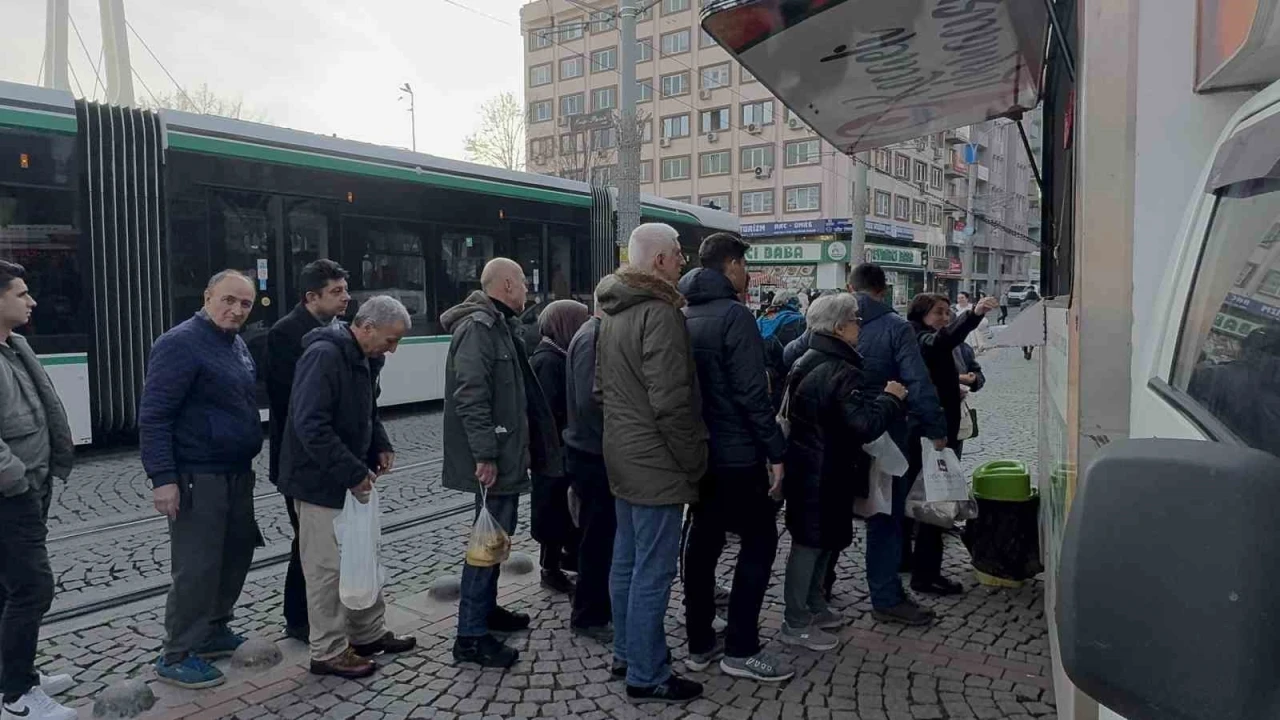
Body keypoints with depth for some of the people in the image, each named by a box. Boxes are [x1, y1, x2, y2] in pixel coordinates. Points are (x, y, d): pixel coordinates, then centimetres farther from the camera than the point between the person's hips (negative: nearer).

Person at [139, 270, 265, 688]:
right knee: (197, 567, -3)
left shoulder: (237, 344, 12)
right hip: (198, 478, -9)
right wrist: (163, 477, -24)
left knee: (236, 554, 17)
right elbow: (153, 416, -18)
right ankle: (176, 658, 10)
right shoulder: (181, 344, -14)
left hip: (236, 473, 9)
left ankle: (213, 632, 32)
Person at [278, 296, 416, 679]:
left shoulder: (364, 357, 7)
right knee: (328, 567, 2)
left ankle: (369, 633, 32)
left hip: (350, 479, 9)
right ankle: (329, 652, 16)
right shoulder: (323, 356, -23)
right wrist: (353, 474, -25)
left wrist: (381, 446, 2)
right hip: (321, 482, -9)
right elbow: (310, 425, -29)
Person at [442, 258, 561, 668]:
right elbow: (471, 395, -25)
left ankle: (485, 609, 34)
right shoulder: (477, 327, -16)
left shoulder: (500, 326, 17)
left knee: (498, 534, 19)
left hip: (505, 454, 11)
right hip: (490, 459, -11)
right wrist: (485, 454, -27)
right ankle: (471, 636, 1)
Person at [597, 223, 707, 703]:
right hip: (656, 462, -10)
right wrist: (694, 462, -13)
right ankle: (647, 677, 10)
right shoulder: (660, 312, -19)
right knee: (653, 572, 0)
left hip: (622, 455, 10)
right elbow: (672, 401, -23)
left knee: (627, 560, 18)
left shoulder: (612, 312, 12)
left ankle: (626, 653, 31)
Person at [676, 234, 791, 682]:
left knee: (703, 540, 12)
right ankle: (741, 649, 6)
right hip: (737, 453, -8)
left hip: (699, 451, 8)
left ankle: (700, 643, 20)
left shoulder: (684, 316, 11)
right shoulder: (733, 315, -15)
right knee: (759, 541, 2)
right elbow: (752, 391, -21)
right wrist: (775, 449, -15)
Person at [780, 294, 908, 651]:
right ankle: (796, 623, 10)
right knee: (812, 542, -1)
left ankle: (814, 607, 34)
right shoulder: (842, 372, -22)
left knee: (819, 539, 21)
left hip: (804, 466, 10)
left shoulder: (806, 361, 10)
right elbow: (865, 424, -28)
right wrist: (890, 398, -11)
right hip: (826, 471, -10)